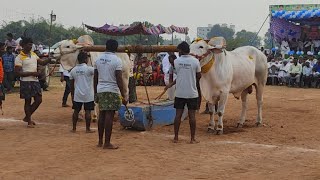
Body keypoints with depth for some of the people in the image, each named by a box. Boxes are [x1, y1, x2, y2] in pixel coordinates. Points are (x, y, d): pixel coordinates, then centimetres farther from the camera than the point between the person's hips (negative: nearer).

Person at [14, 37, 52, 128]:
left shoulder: (33, 54, 10)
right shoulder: (19, 58, -11)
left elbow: (42, 63, 12)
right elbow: (18, 72, -16)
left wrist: (49, 59, -9)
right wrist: (32, 73, -21)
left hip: (35, 81, 7)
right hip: (26, 82, -7)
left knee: (39, 100, 6)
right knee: (28, 101, 2)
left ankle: (27, 117, 22)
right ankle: (29, 121, 13)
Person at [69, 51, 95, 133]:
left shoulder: (73, 70, 4)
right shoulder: (89, 69, -11)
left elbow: (71, 84, 10)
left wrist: (72, 94, 18)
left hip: (77, 95, 4)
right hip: (88, 95, -4)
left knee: (76, 111, 11)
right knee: (88, 111, 2)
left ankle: (74, 128, 16)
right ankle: (87, 129, 6)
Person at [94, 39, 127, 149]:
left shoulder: (98, 59, 8)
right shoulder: (116, 60, -9)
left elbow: (95, 77, 12)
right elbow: (119, 80, -14)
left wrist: (95, 92, 21)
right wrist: (124, 96, -11)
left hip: (100, 90, 6)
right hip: (112, 91, -6)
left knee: (102, 115, 13)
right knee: (109, 116, -3)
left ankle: (100, 141, 19)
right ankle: (107, 143, -1)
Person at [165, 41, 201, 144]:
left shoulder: (176, 61, -4)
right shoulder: (195, 61, -6)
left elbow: (180, 75, 5)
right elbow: (199, 76, 3)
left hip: (179, 93, 1)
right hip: (192, 93, -1)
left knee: (178, 114, 7)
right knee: (192, 115, 4)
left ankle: (176, 138, 13)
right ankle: (193, 139, 8)